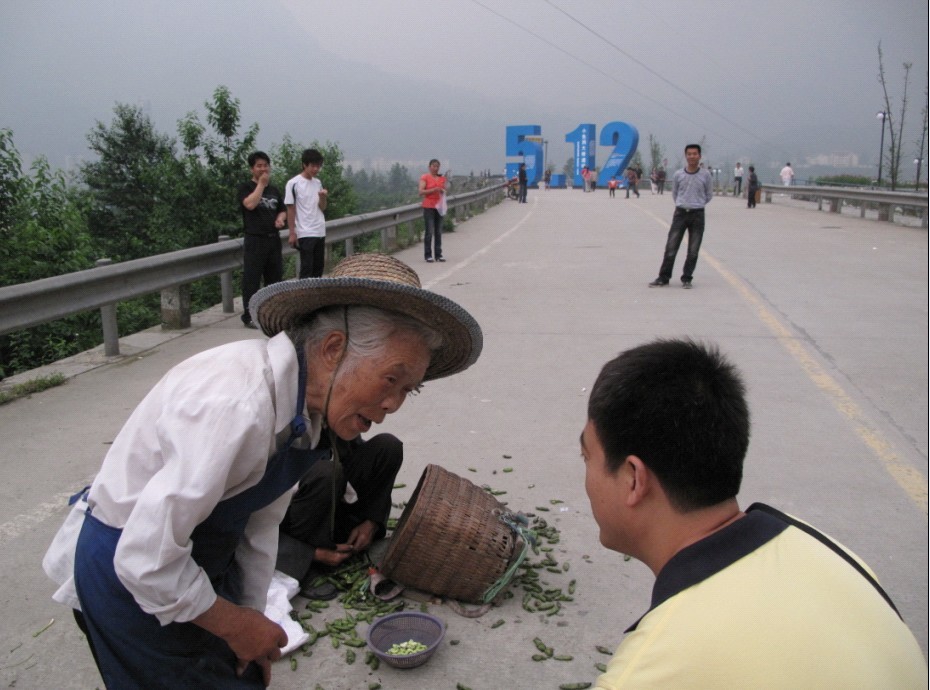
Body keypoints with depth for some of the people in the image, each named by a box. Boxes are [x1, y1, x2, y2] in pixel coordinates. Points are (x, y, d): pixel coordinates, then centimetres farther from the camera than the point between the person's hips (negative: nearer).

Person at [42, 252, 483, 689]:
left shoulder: (310, 401, -8)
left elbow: (260, 522, 3)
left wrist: (252, 617, 9)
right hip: (131, 578, -7)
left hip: (198, 561, 7)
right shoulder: (236, 404, -35)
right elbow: (145, 559, -31)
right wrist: (235, 624, -17)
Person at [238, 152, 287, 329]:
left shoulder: (274, 190, 17)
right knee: (252, 279, -6)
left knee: (275, 277, 11)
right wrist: (261, 183, -10)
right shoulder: (245, 187, 1)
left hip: (273, 239, 6)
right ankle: (249, 316, -2)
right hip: (254, 240, -6)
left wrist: (281, 218, 2)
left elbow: (283, 210, 25)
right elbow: (250, 204, -18)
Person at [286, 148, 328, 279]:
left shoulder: (318, 183, 10)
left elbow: (322, 207, 11)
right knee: (307, 268, -5)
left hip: (320, 232, 6)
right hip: (305, 233, -6)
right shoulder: (293, 183, -8)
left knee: (319, 267, 10)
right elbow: (290, 209, -7)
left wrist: (323, 197, -10)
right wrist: (292, 233, -9)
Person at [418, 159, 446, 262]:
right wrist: (434, 190, -20)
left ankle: (438, 254, 9)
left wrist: (443, 190, -6)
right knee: (429, 232, -8)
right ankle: (428, 255, -3)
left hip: (439, 206, 5)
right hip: (428, 207, -5)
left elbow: (445, 191, 18)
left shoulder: (442, 178, 13)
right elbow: (421, 192, -10)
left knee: (439, 232, 4)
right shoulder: (424, 177, -2)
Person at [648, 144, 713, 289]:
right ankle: (663, 277, 7)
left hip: (697, 214, 0)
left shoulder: (705, 175, -2)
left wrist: (697, 205, 10)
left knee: (693, 251, 4)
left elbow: (709, 195, 10)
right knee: (671, 247, -1)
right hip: (680, 213, 0)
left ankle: (686, 279, 15)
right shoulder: (678, 174, 0)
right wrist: (682, 204, 10)